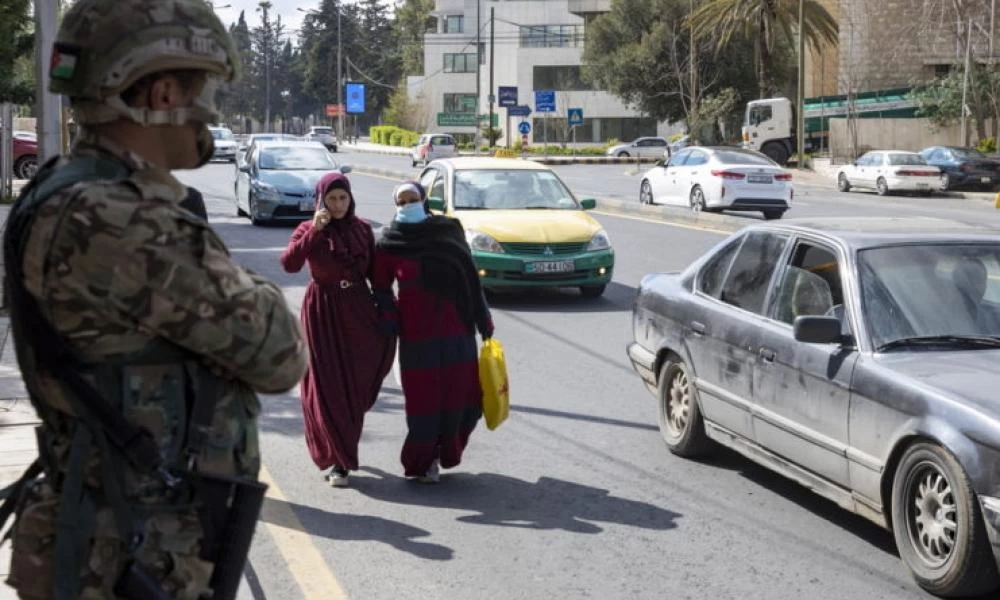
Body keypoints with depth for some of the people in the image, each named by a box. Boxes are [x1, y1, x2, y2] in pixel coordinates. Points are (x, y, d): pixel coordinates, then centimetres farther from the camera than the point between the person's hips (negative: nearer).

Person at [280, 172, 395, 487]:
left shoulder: (362, 229, 5)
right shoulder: (309, 230, -5)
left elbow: (373, 271, 12)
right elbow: (289, 264, -22)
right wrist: (315, 230, -27)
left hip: (359, 309, 3)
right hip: (323, 311, -3)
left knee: (357, 383, 5)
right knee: (328, 386, -2)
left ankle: (342, 453, 28)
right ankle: (339, 461, 6)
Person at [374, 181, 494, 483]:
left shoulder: (449, 230, 5)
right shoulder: (390, 243, 1)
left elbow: (469, 278, 9)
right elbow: (381, 288, 9)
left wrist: (483, 320, 9)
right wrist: (390, 320, -5)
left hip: (455, 328, 2)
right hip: (416, 333, -2)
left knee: (462, 396, 1)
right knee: (424, 398, -1)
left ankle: (446, 452, 23)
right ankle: (421, 462, 15)